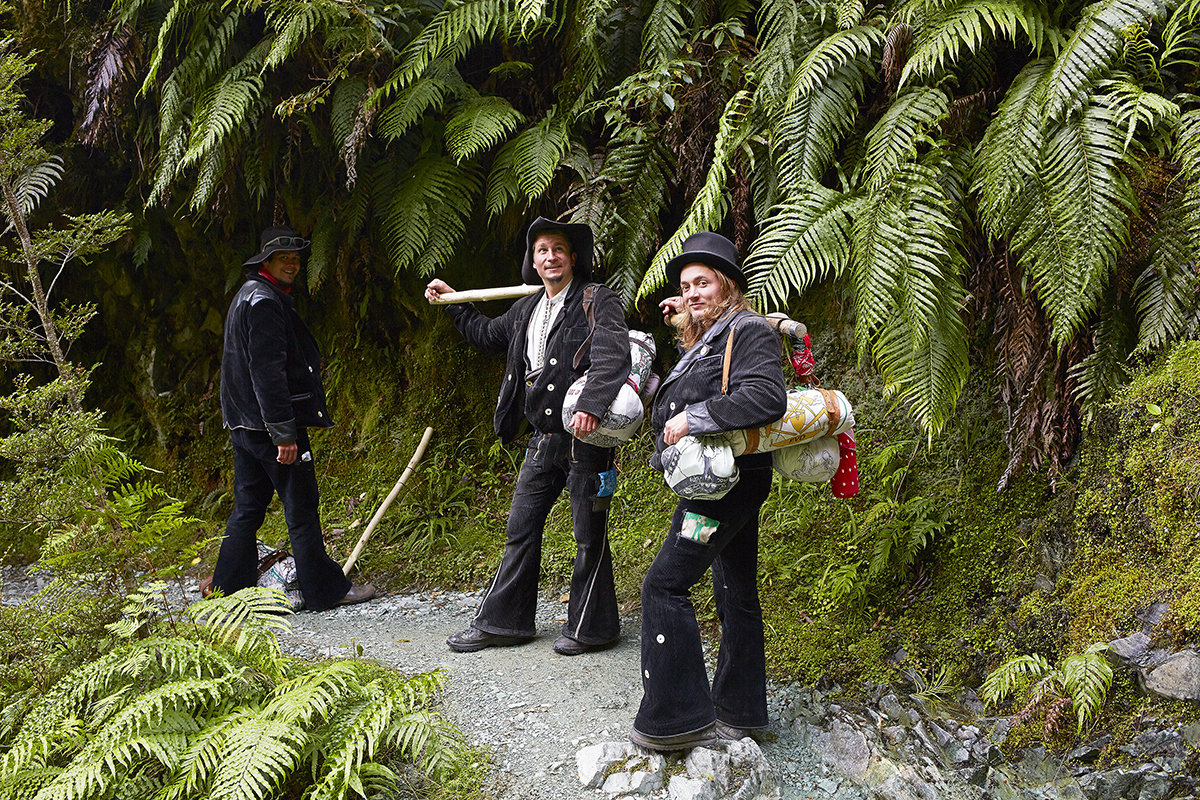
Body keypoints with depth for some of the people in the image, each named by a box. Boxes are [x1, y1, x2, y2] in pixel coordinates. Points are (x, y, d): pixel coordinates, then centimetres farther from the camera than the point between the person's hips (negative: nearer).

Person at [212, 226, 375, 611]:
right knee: (301, 508, -2)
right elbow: (268, 373, -22)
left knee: (247, 509, 13)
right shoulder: (264, 302, -15)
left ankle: (229, 590, 17)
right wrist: (284, 433, -24)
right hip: (269, 423, -10)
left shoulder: (249, 297, 19)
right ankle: (324, 590, 5)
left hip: (245, 425, 10)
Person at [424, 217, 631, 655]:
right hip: (542, 439, 7)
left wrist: (591, 404, -37)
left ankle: (590, 628, 15)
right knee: (520, 528, 11)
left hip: (585, 437, -7)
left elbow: (612, 353, -24)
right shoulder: (527, 309, 14)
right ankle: (501, 622, 21)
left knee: (589, 535, 2)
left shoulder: (598, 300, -8)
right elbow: (488, 334, 33)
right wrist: (453, 303, 33)